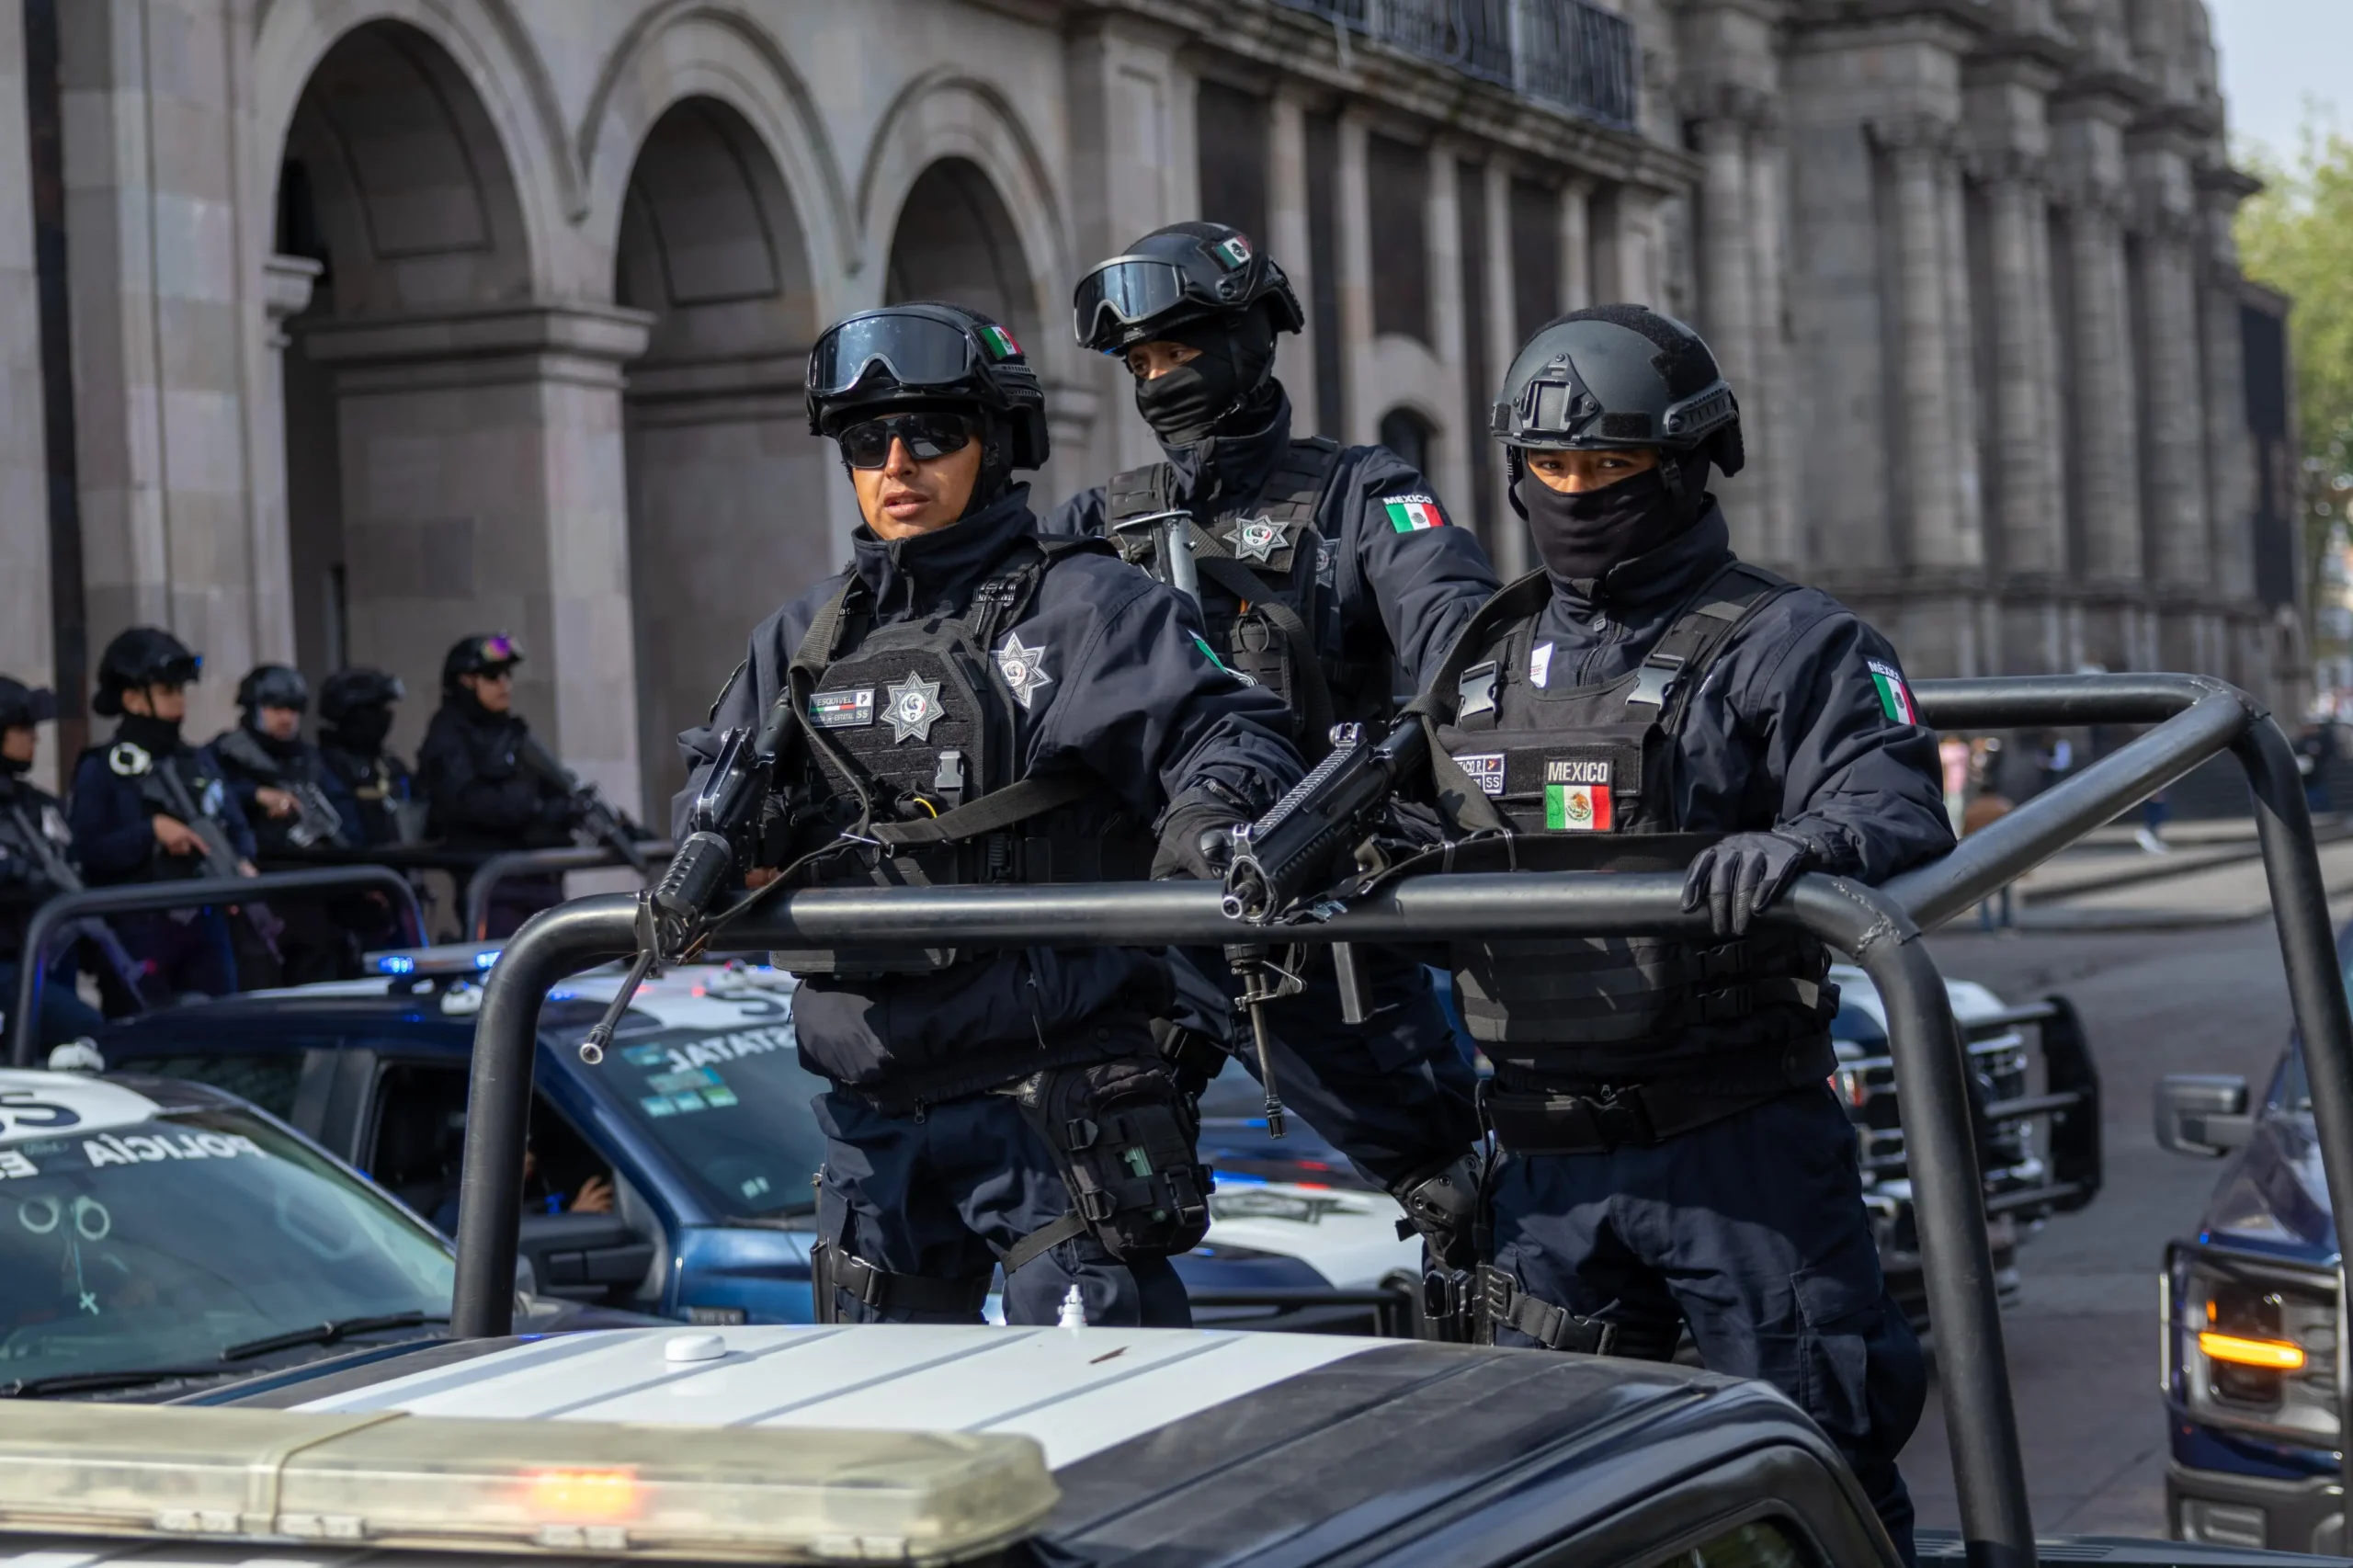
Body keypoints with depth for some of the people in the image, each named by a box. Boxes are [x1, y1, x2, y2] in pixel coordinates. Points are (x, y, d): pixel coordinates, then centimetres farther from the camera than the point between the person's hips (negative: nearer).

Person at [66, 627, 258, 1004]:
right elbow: (84, 852, -13)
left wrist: (242, 864, -8)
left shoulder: (200, 761, 13)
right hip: (137, 934, -5)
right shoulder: (101, 771, -4)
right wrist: (152, 830, -18)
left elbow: (236, 827, 13)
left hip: (205, 928, 5)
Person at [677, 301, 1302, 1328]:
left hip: (1052, 1098, -6)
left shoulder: (1084, 607, -2)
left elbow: (1224, 733, -9)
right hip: (873, 1111, 6)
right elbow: (714, 774, 20)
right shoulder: (807, 636, 16)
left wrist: (1209, 819, -31)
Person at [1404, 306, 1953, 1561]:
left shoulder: (1783, 646, -3)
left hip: (1739, 1148, -5)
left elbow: (1903, 819, -16)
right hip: (1544, 1160, 6)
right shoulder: (1483, 661, 15)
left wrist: (1809, 843, -38)